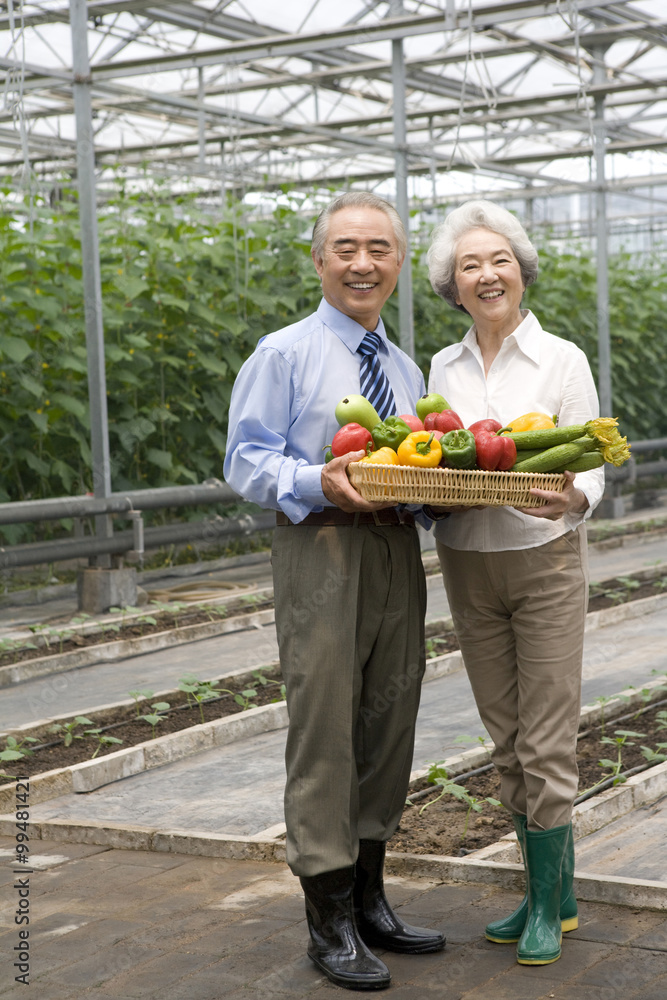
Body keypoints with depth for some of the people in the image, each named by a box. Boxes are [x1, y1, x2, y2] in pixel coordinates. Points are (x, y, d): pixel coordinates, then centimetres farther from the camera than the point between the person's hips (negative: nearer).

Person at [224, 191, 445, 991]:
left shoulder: (405, 369, 19)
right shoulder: (283, 354, 1)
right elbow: (246, 460, -6)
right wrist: (317, 483, -22)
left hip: (398, 551, 7)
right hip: (321, 553, -6)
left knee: (389, 726, 11)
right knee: (324, 730, -6)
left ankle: (368, 900, 24)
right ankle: (330, 923, 2)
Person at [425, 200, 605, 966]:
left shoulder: (562, 360, -5)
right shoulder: (444, 369, 8)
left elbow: (589, 471, -9)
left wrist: (569, 499, -30)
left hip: (545, 560, -4)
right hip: (467, 566, 5)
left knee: (546, 745, -2)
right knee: (508, 743, 10)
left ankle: (546, 905, 12)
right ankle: (555, 894, 23)